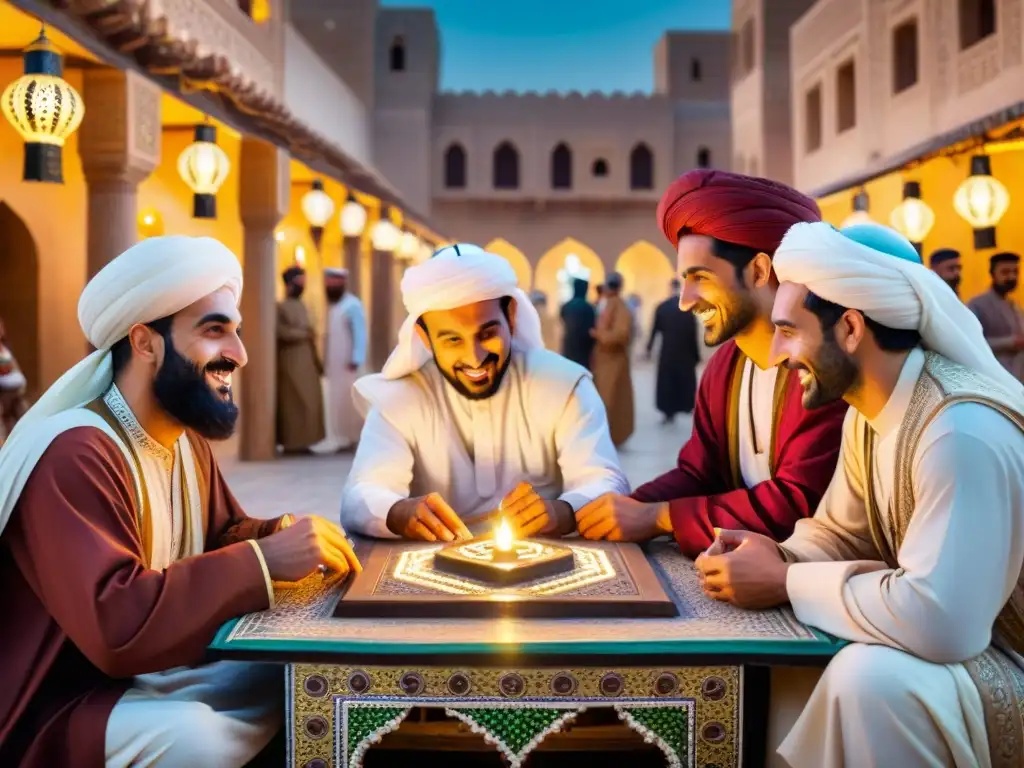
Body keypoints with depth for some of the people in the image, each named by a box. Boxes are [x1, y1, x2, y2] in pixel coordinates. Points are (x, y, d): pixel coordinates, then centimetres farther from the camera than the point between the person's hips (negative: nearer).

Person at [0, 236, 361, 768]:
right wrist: (264, 559, -32)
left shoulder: (187, 439, 6)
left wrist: (283, 535, -8)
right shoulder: (75, 454, -26)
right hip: (62, 705, -8)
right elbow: (114, 623, -34)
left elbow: (221, 537, 14)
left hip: (150, 672, 9)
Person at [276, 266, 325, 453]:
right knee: (294, 403, -6)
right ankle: (293, 443, -2)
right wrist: (305, 333, -11)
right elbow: (281, 332, -20)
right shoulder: (281, 307, -8)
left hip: (307, 362, 8)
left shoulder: (302, 306, 17)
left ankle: (300, 442, 11)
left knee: (307, 402, 7)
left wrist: (317, 360, 15)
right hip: (291, 362, -8)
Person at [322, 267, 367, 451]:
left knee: (348, 400, -10)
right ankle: (344, 439, 11)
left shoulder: (352, 305, -9)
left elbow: (360, 334, -16)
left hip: (347, 364, -8)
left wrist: (356, 360, -23)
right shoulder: (333, 306, 17)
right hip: (334, 365, 8)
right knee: (336, 404, 7)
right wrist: (326, 363, 14)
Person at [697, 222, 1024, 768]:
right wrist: (774, 558, -13)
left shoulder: (964, 429, -30)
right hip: (964, 642, 8)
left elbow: (936, 618, -36)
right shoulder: (868, 410, 0)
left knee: (871, 678, -32)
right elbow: (842, 532, 9)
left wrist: (786, 583, -23)